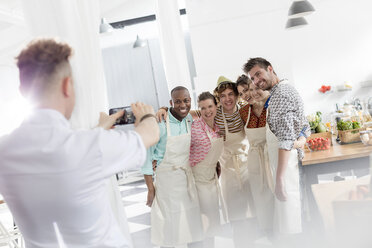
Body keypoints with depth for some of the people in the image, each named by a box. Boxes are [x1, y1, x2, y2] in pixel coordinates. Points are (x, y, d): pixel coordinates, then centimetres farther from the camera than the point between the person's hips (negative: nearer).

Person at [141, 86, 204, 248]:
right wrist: (150, 188, -12)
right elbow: (146, 156, -13)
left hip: (188, 175, 5)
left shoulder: (191, 119, 0)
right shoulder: (160, 123, -18)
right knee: (170, 223, 2)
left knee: (194, 221, 12)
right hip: (167, 178, -5)